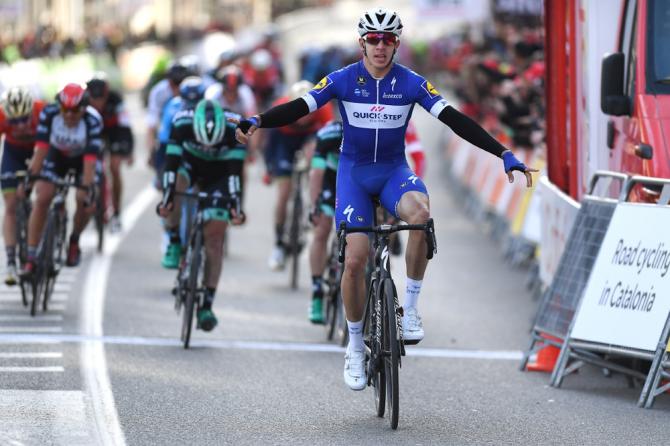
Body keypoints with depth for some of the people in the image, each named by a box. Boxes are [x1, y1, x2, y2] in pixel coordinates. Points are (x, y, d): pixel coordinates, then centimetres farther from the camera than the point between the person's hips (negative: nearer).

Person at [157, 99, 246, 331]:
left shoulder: (235, 128, -34)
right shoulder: (182, 123, -33)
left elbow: (235, 170, -32)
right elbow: (171, 163, -31)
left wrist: (235, 205, -37)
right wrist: (166, 198, -36)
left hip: (218, 174, -1)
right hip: (190, 163, 1)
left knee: (214, 237, -9)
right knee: (176, 183, -36)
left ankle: (207, 304, -5)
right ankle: (174, 241, -13)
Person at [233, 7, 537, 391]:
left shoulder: (412, 83, -8)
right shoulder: (343, 80, -9)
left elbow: (454, 119, -14)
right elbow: (299, 108, -16)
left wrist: (504, 154, -23)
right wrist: (257, 122, -35)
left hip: (395, 171, 0)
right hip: (354, 173, 0)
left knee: (420, 213, -35)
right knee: (356, 259, -12)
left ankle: (411, 305, -18)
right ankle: (355, 347, 8)